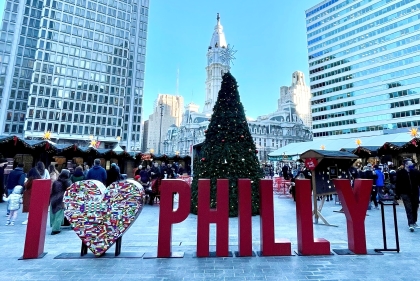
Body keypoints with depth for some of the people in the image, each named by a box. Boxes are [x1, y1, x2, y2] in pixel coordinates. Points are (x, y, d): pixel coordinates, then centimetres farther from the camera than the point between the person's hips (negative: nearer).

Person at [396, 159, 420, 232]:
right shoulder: (400, 173, -8)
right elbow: (397, 184, -6)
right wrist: (398, 194, -6)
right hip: (405, 193, -3)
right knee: (409, 209, -4)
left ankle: (414, 222, 29)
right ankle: (410, 224, -4)